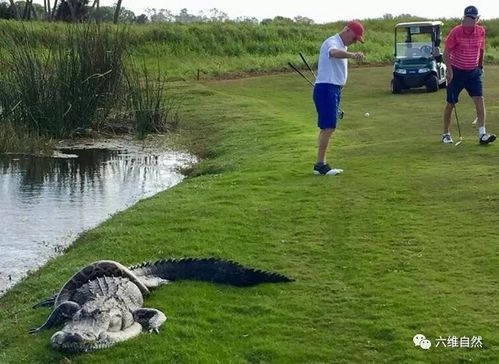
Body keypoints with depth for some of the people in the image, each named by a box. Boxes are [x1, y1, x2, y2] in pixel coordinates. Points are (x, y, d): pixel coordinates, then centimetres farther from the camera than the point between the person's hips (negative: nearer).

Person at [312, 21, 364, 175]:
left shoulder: (342, 46, 19)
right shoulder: (332, 42, -14)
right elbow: (334, 53, -38)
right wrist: (352, 55, -57)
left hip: (334, 89, 10)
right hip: (326, 88, -10)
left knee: (327, 128, 11)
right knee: (328, 127, -13)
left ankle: (321, 164, 15)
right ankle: (320, 164, -11)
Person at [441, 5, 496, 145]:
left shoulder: (481, 31, -2)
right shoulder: (455, 32, -14)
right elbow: (446, 53, -12)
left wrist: (480, 66, 20)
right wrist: (449, 71, -20)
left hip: (473, 72, 3)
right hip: (456, 71, -3)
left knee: (479, 100, -12)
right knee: (451, 103, 4)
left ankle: (482, 134, -15)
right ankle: (446, 134, 20)